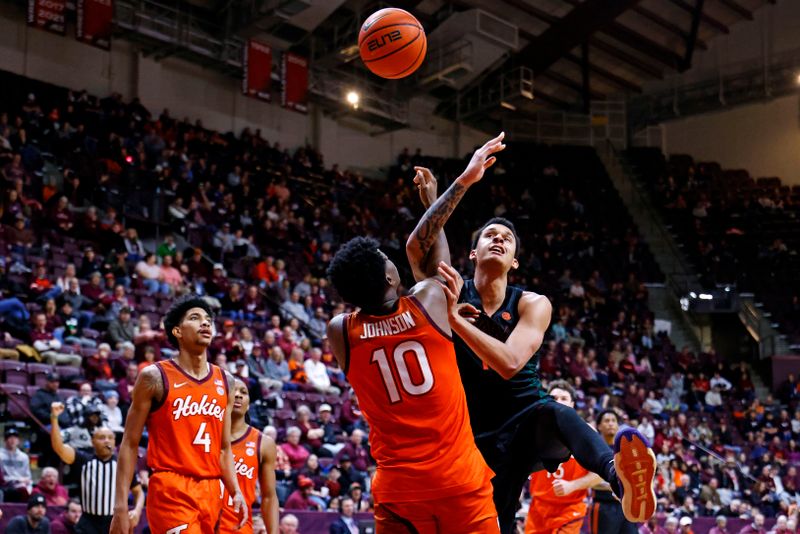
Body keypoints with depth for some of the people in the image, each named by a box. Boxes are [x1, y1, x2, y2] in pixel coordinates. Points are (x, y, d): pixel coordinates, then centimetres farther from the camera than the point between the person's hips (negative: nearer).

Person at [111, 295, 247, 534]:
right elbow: (130, 444, -3)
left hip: (211, 492, 6)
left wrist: (236, 492, 5)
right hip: (171, 490, -6)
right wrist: (120, 505, -9)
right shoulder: (155, 377, -4)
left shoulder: (225, 381, 12)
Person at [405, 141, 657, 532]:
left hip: (524, 425, -3)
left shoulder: (532, 305, -3)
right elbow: (418, 246, -19)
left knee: (548, 411, -37)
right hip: (478, 438, 3)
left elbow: (508, 362, -22)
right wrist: (462, 184, -27)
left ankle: (621, 477, -66)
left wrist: (454, 316, -26)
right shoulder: (448, 292, 1)